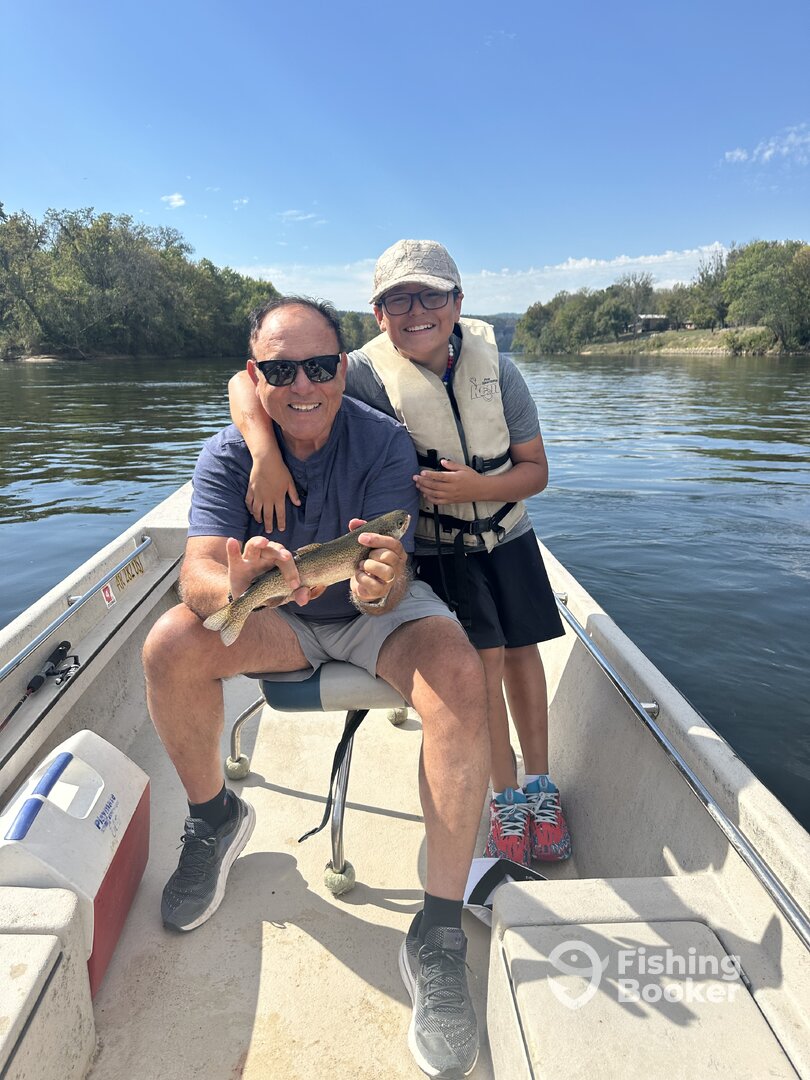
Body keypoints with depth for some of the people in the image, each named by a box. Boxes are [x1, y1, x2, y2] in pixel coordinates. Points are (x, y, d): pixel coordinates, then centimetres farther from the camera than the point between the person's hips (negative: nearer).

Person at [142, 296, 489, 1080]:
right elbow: (198, 573, -28)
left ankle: (439, 931, -22)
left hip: (379, 613, -1)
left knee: (459, 673, -32)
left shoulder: (384, 443, -19)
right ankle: (214, 817, 5)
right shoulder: (227, 456, -14)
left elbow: (389, 577, -28)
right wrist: (238, 584, -52)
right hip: (278, 618, 2)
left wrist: (381, 582, -53)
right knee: (169, 647, -24)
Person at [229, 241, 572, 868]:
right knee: (484, 655, -12)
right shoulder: (367, 374, -20)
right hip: (432, 546, -3)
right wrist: (266, 456, -43)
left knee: (521, 649, 6)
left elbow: (535, 470, -6)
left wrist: (476, 487, -26)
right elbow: (246, 381, -25)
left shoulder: (494, 367, -12)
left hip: (504, 531, 3)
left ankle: (540, 785, 25)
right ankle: (507, 799, 9)